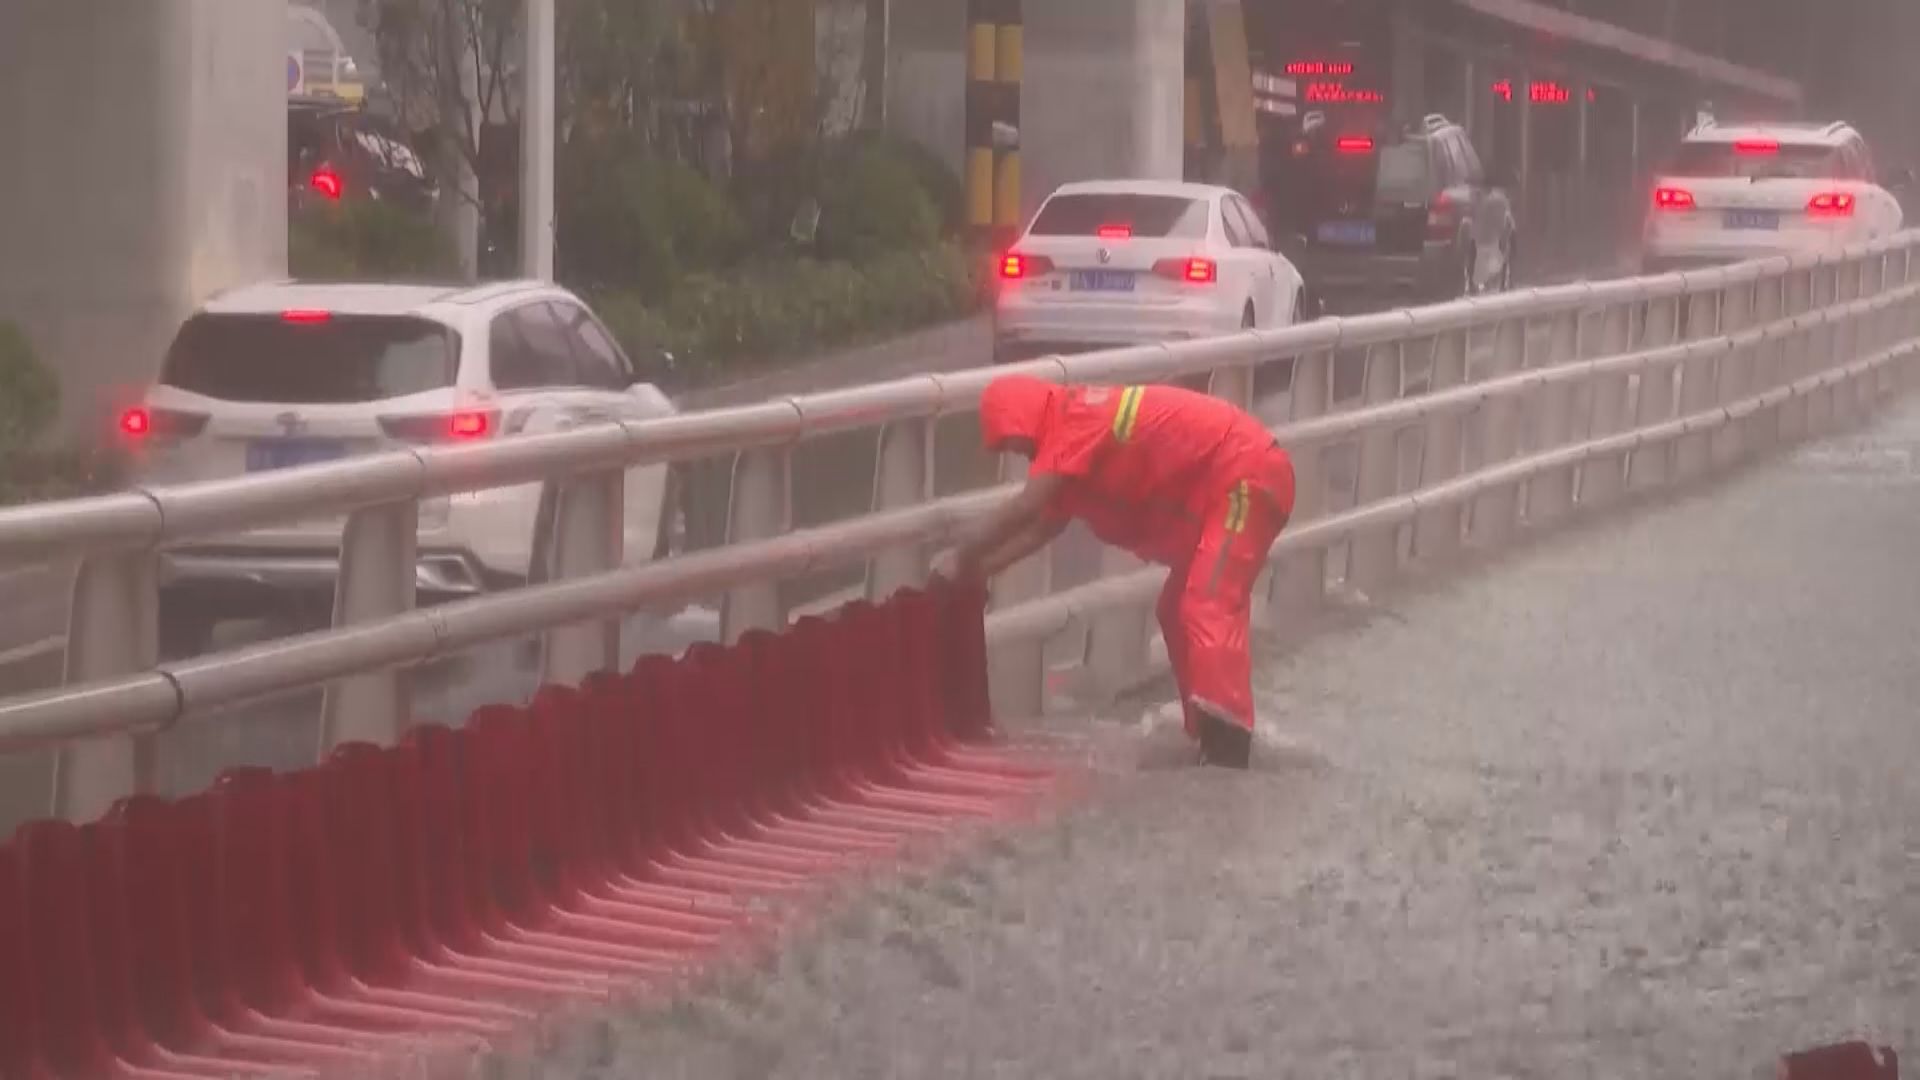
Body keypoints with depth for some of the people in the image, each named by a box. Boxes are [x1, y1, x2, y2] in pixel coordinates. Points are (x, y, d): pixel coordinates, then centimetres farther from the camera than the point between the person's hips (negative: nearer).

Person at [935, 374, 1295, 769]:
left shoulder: (1078, 421, -18)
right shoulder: (1082, 426, 14)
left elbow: (1025, 508, -25)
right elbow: (1044, 524, 19)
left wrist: (963, 558, -15)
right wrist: (978, 570, 13)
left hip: (1246, 476, -11)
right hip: (1221, 487, 11)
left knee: (1209, 611, -19)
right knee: (1178, 613, 16)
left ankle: (1227, 758, -26)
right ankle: (1213, 743, 21)